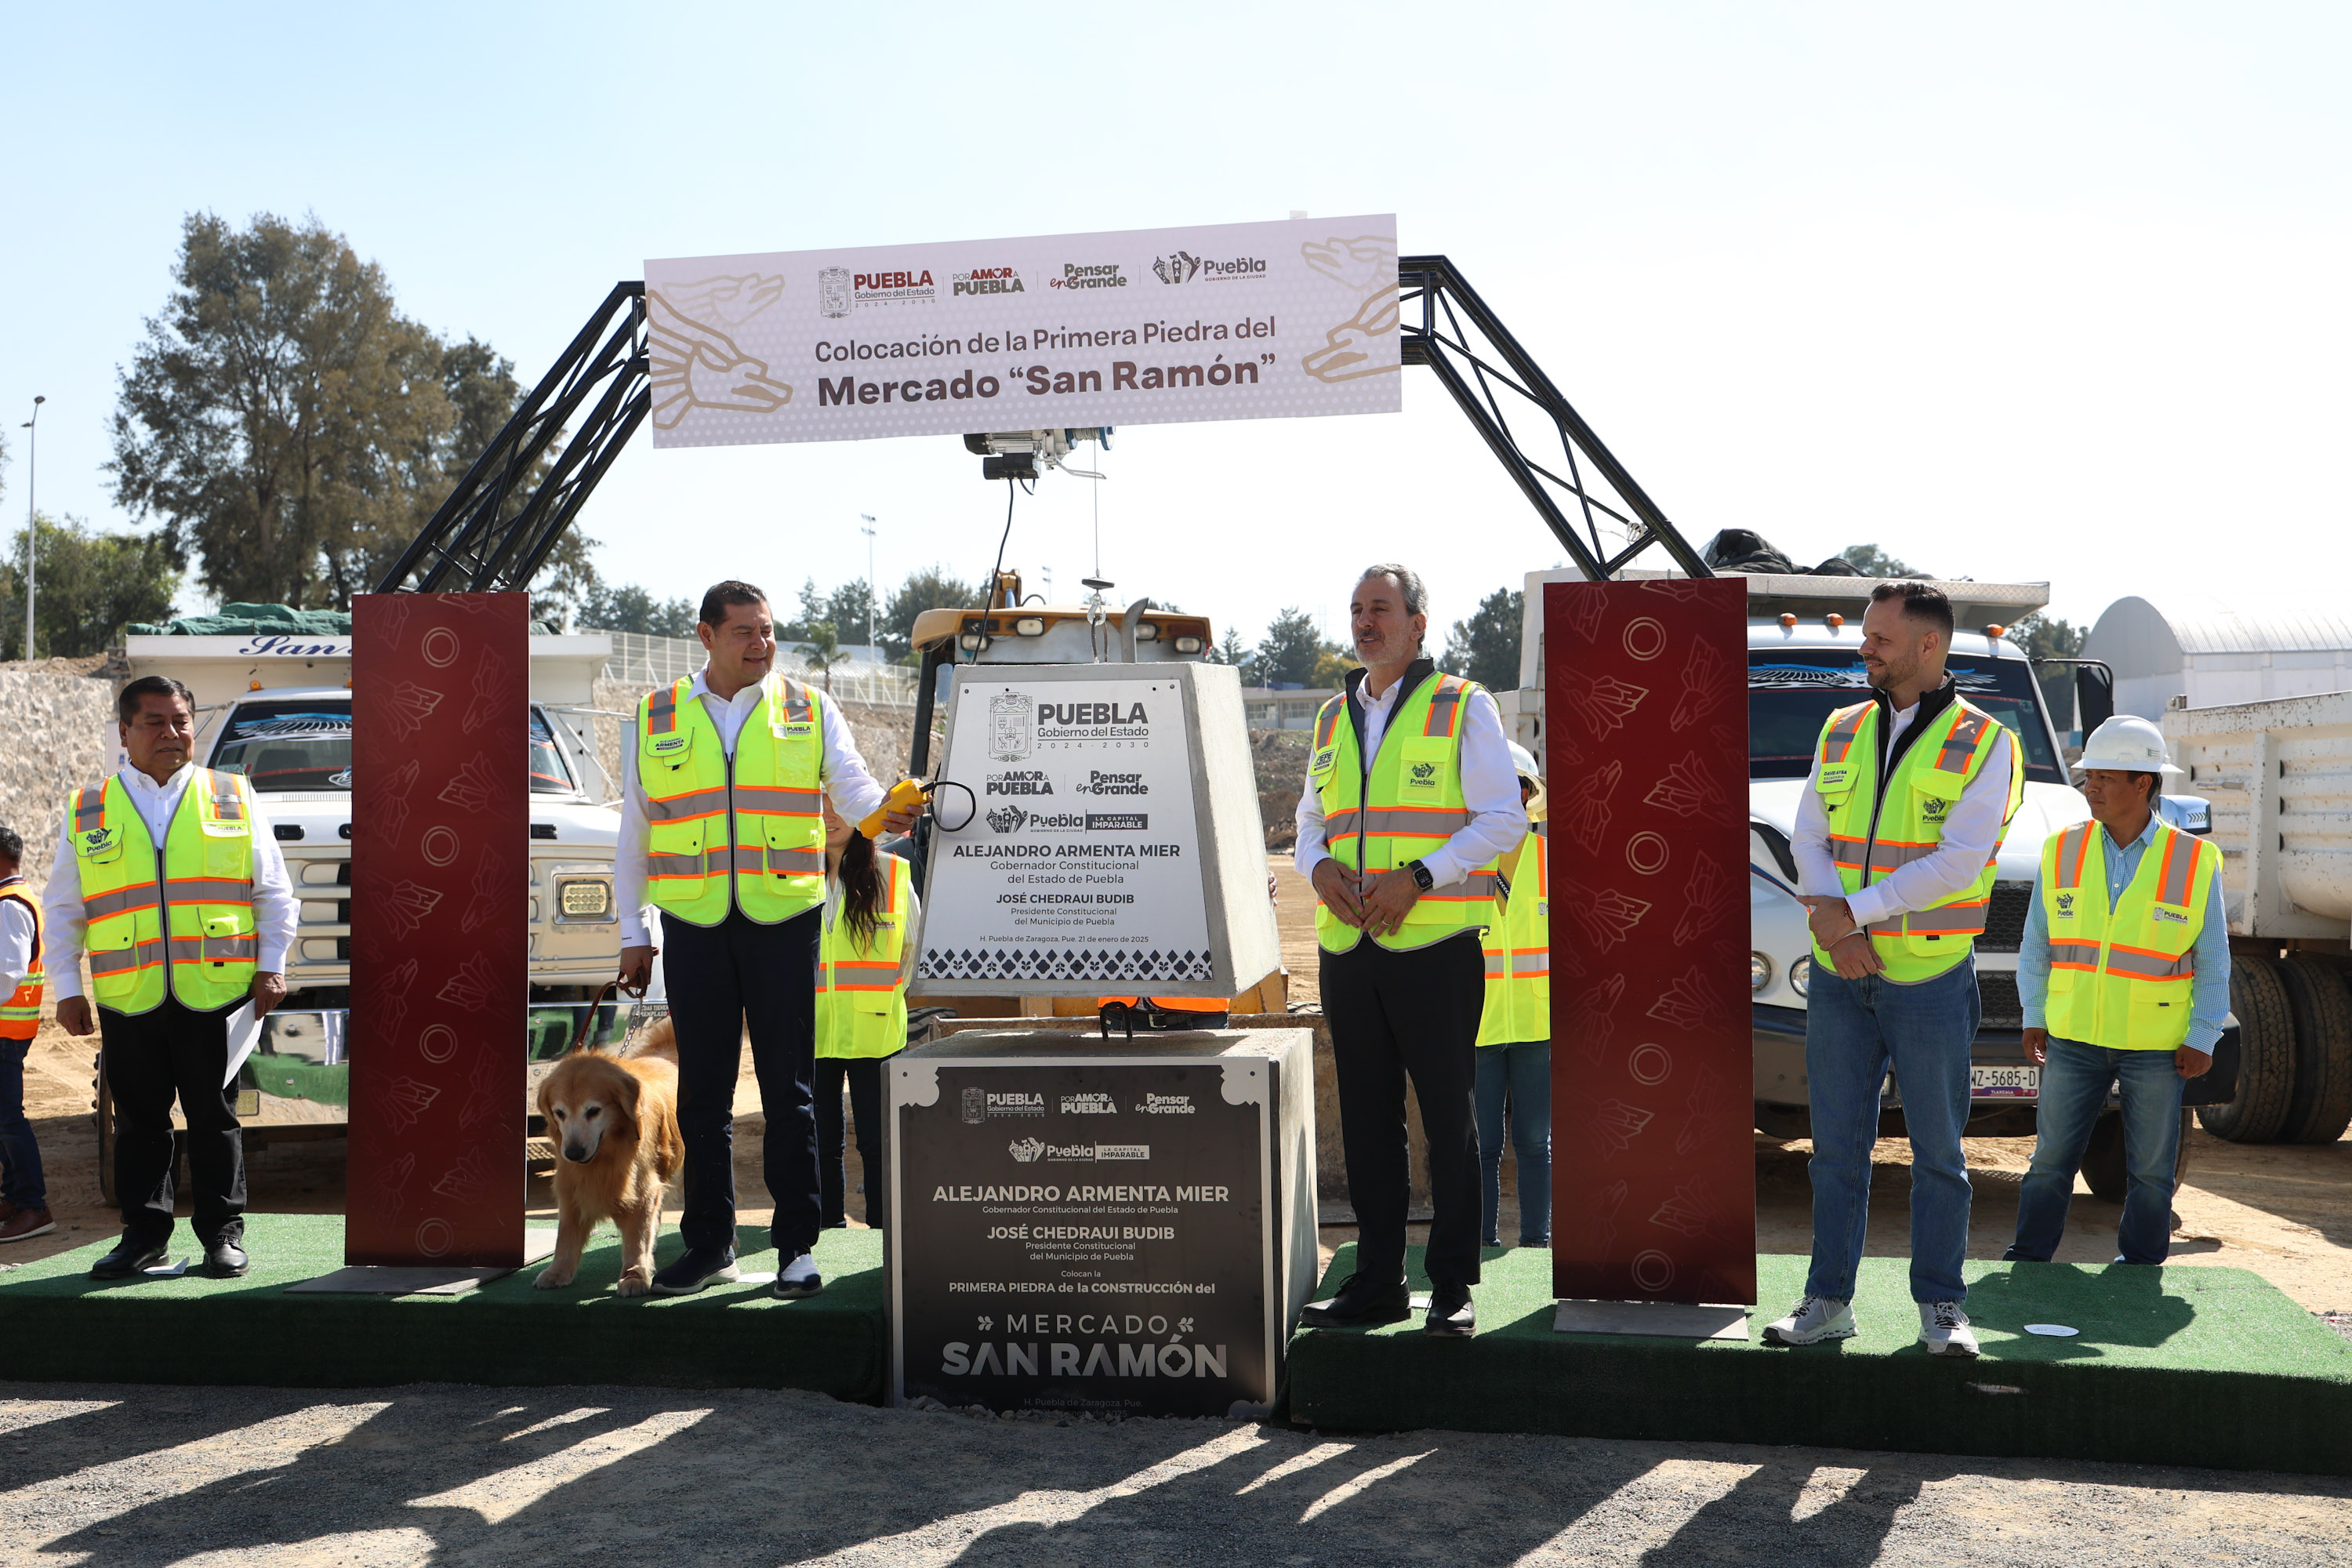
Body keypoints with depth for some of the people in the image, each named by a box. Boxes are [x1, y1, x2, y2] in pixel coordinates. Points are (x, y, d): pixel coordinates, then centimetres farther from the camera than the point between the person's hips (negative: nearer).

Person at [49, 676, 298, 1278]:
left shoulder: (234, 800, 8)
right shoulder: (87, 811, 9)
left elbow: (274, 894, 9)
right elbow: (62, 909, 13)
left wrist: (270, 967, 1)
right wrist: (67, 989, 7)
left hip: (214, 994, -1)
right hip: (127, 1000, 1)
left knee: (215, 1118, 4)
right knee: (139, 1121, 8)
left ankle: (223, 1232, 14)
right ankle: (143, 1234, 19)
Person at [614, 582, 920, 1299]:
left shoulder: (810, 712, 7)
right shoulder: (656, 720, 10)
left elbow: (852, 785, -4)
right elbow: (633, 836, 13)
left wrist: (886, 813, -27)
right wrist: (633, 933, 10)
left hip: (784, 921, -1)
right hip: (693, 925, 1)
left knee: (789, 1088, 1)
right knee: (703, 1091, 7)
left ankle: (797, 1246, 9)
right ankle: (709, 1243, 17)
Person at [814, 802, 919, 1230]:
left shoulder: (892, 873, 1)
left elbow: (916, 944, 10)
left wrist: (887, 994, 7)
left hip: (873, 1030, -2)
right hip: (813, 1030, 2)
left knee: (876, 1141, 0)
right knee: (821, 1140, 8)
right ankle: (829, 1226, 18)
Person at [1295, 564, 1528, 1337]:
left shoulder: (1464, 707, 0)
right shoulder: (1334, 716, 16)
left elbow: (1503, 819, -7)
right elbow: (1312, 819, 21)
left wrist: (1419, 878, -17)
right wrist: (1319, 867, -2)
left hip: (1436, 946, -5)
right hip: (1348, 946, 6)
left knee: (1448, 1120, 0)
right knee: (1366, 1120, 10)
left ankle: (1452, 1287, 9)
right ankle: (1376, 1281, 20)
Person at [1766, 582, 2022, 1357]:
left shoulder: (1983, 741, -4)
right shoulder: (1842, 731, 10)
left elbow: (1959, 861, -14)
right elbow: (1809, 838, 5)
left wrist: (1848, 910, -16)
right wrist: (1832, 923, -12)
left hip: (1931, 978, -4)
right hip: (1839, 977, 4)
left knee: (1937, 1150, 5)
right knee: (1837, 1146, 8)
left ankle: (1941, 1307, 16)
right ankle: (1829, 1300, 16)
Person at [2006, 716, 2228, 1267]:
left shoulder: (2194, 862, -3)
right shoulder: (2063, 851, 2)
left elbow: (2213, 961, 1)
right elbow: (2035, 944, 8)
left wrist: (2202, 1038, -2)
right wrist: (2034, 1017, 5)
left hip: (2156, 1044, -1)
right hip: (2074, 1037, 1)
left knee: (2151, 1166, 8)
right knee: (2052, 1156, 3)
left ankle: (2139, 1265, 22)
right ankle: (2027, 1259, 12)